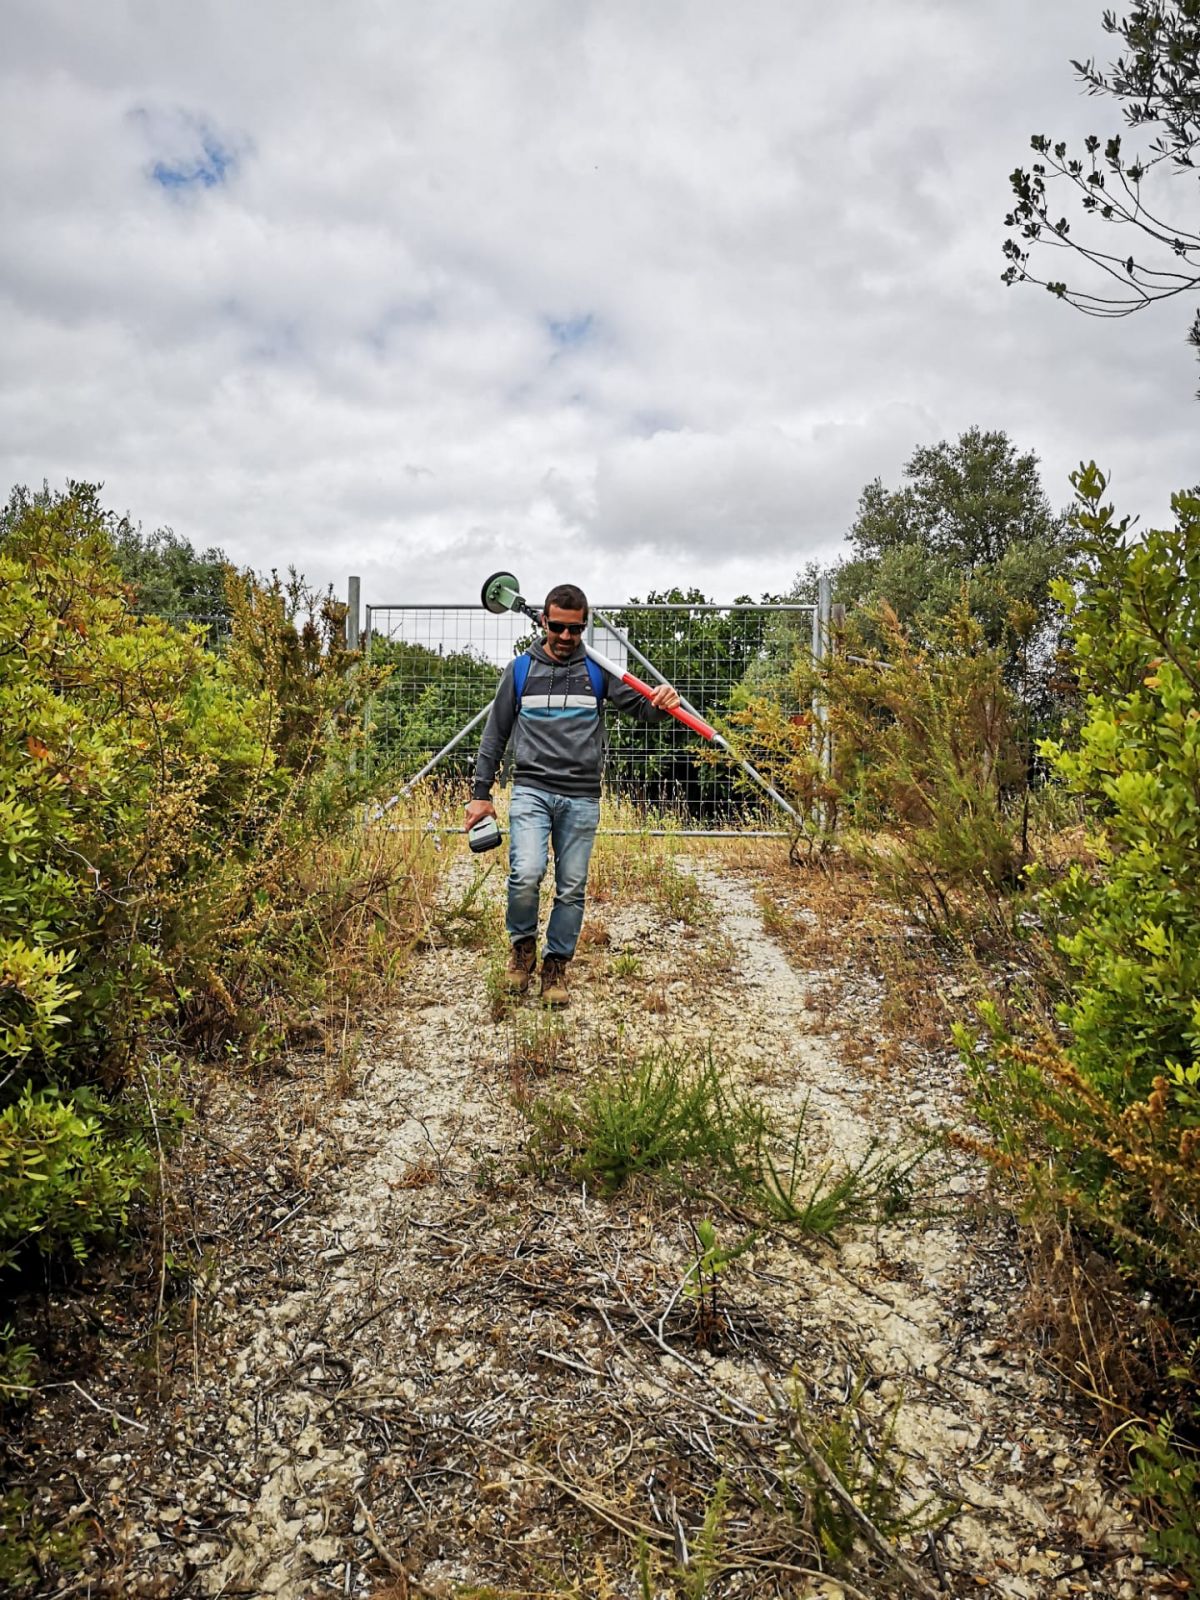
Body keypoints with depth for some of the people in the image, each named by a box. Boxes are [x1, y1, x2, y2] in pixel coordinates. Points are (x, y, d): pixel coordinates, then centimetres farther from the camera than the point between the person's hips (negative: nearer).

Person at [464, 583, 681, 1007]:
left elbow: (638, 707, 3)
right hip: (531, 791, -1)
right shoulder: (520, 670, 7)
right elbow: (495, 734, 11)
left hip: (582, 797, 1)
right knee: (526, 875, -18)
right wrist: (480, 793, 8)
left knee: (572, 889, 5)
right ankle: (522, 945, 10)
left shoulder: (597, 669, 7)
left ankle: (556, 965, 23)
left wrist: (660, 705, -22)